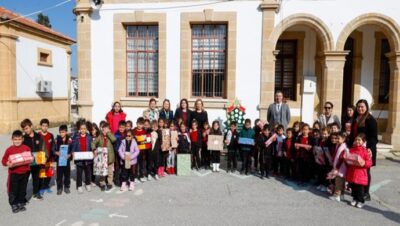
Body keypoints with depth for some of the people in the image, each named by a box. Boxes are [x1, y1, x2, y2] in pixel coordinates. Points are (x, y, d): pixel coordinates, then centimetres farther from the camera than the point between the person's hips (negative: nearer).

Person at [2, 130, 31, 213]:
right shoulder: (9, 149, -8)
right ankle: (14, 205, 23)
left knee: (22, 189, 14)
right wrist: (7, 163, -23)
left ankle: (21, 203, 31)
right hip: (13, 173, -2)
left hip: (25, 173, 2)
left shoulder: (26, 148, -4)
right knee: (13, 190, 6)